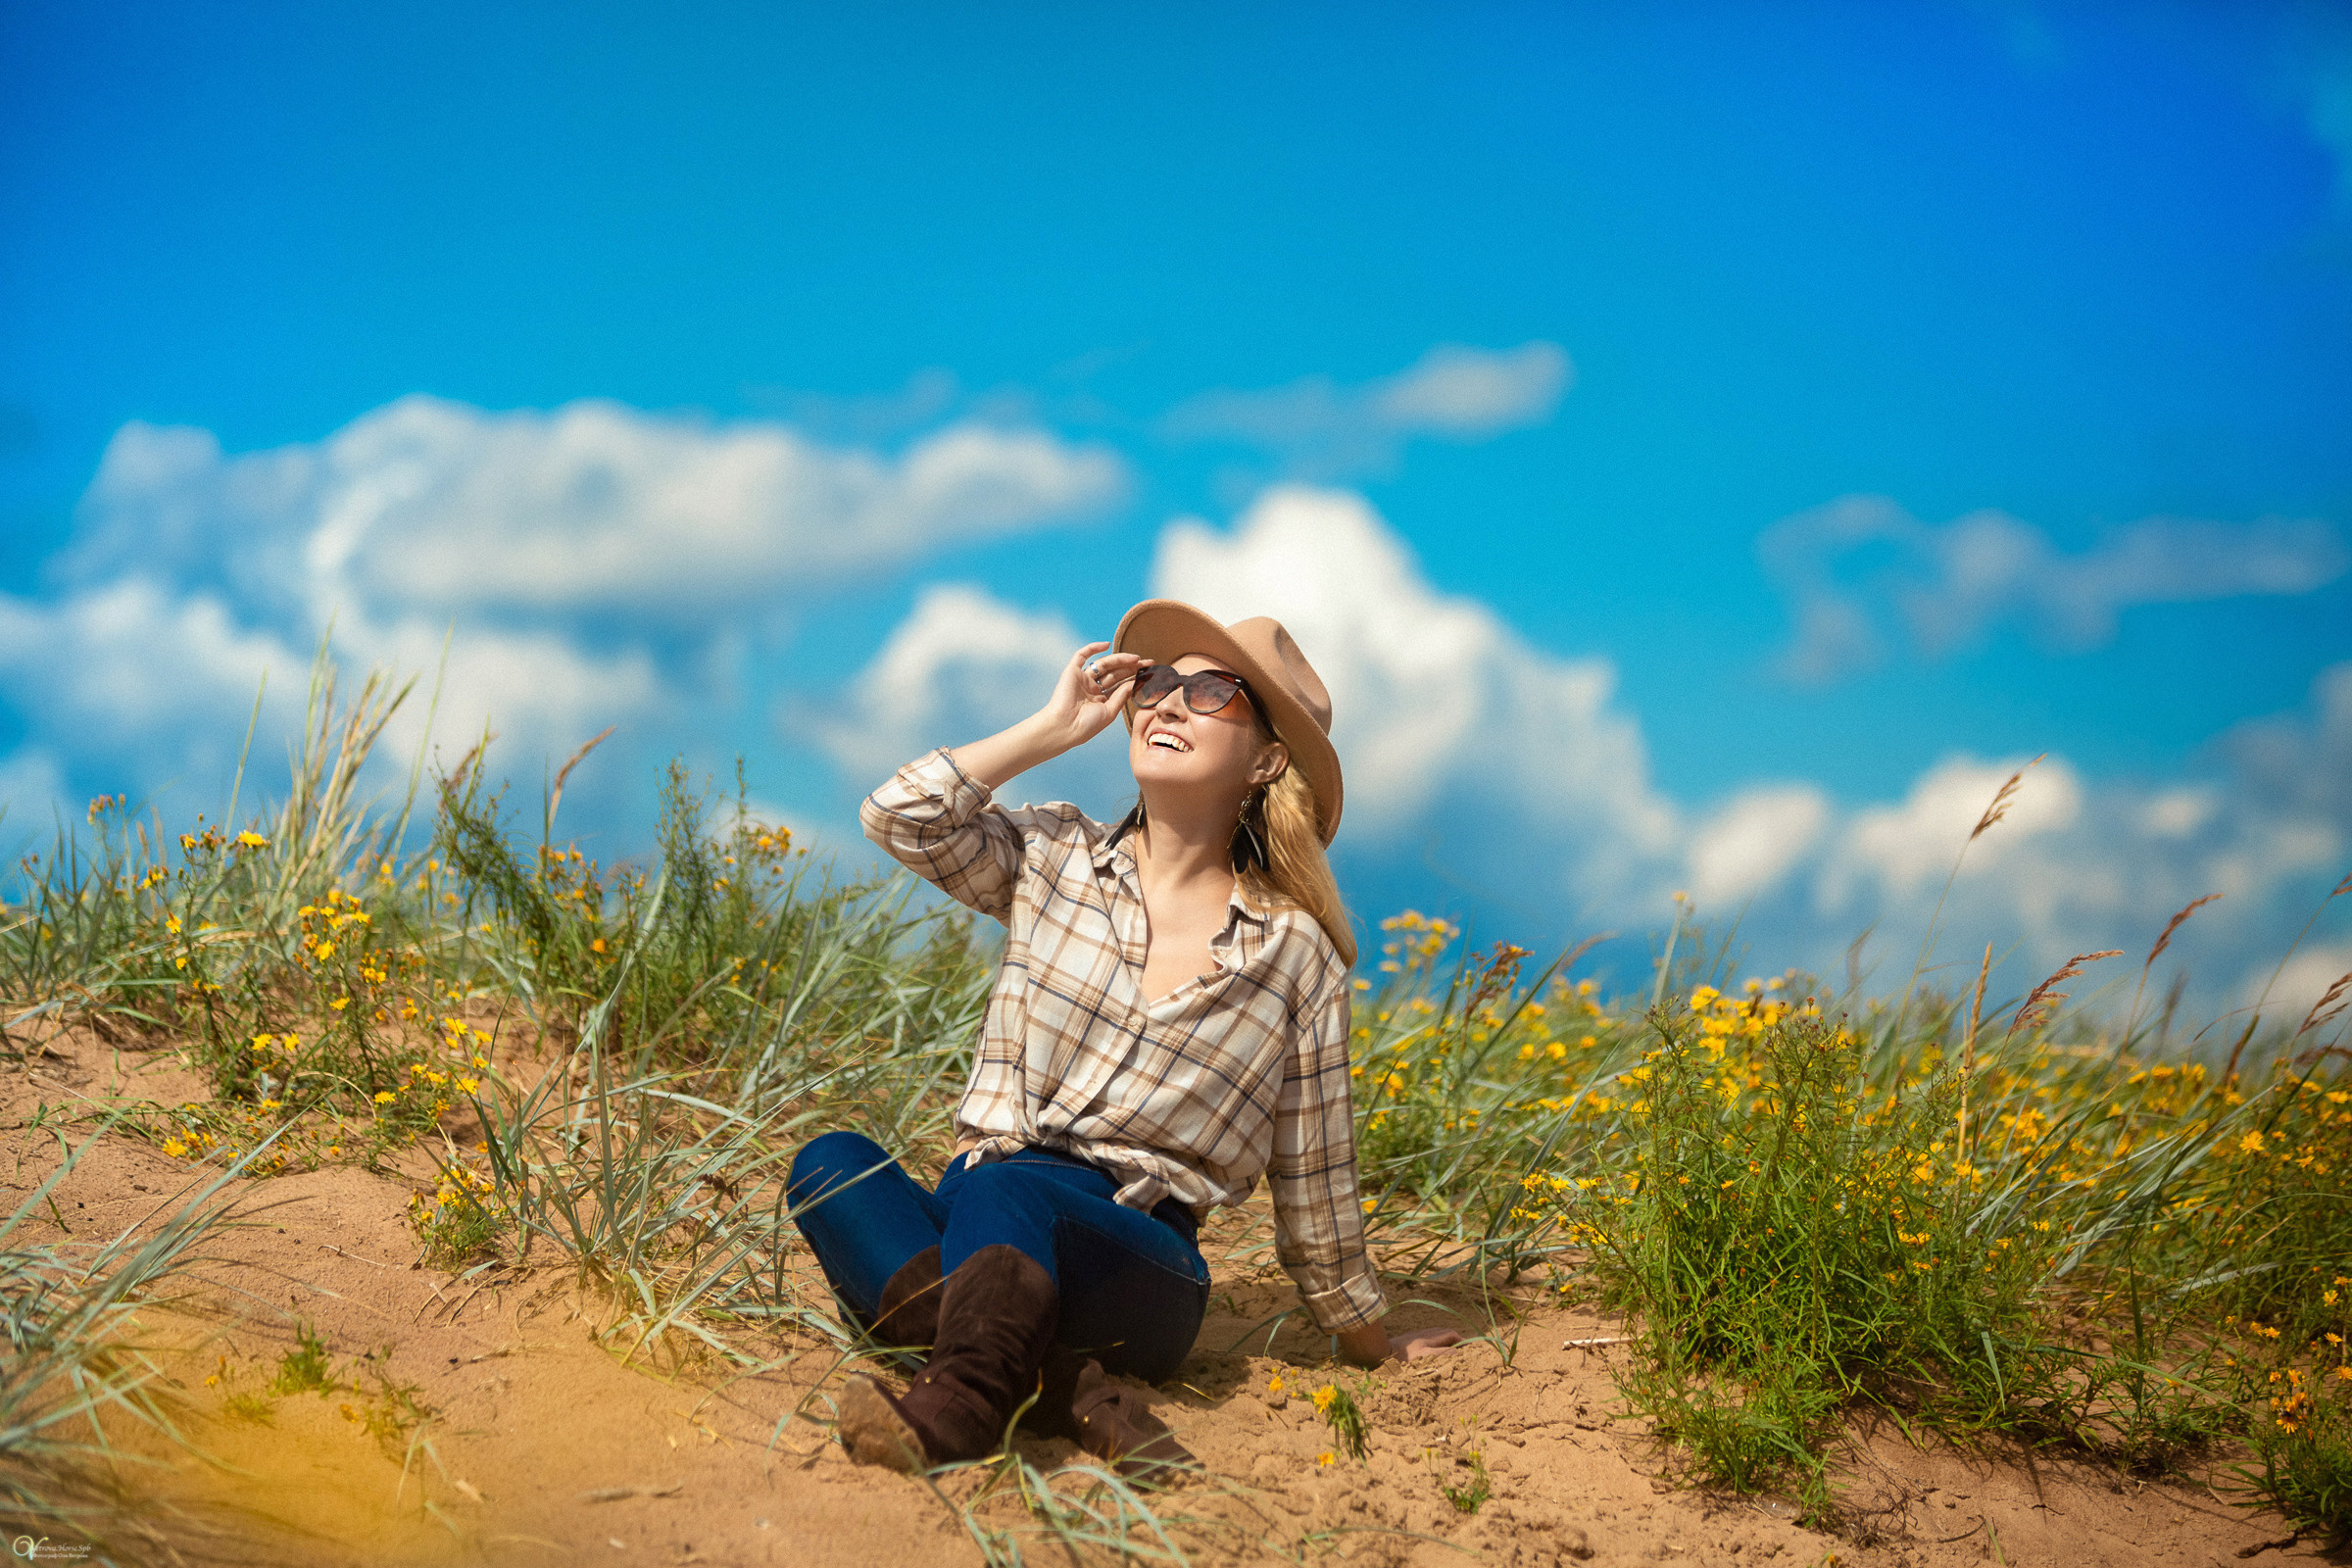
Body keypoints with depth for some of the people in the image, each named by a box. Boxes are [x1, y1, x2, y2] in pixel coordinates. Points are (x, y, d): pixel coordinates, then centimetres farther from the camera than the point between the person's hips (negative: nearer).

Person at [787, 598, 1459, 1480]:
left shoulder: (1296, 954, 4)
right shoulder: (1054, 857, 10)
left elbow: (1313, 1175, 13)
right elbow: (900, 814, -6)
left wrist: (1366, 1339, 20)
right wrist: (1056, 727, 2)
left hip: (1139, 1263, -3)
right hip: (975, 1224, 3)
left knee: (1008, 1187, -35)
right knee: (832, 1163, -29)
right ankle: (1071, 1389, -42)